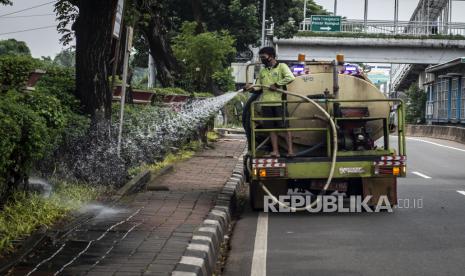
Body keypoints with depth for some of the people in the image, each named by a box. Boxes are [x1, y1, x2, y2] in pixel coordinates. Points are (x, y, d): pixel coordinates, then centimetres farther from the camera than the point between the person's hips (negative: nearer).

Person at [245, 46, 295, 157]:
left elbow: (290, 77, -13)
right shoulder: (262, 71, 19)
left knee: (285, 126, -3)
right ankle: (275, 151, 7)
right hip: (266, 102, 5)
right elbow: (258, 86, 16)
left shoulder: (281, 66, 3)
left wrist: (276, 84, -13)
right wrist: (251, 87, -5)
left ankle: (290, 150, -3)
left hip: (279, 101, -5)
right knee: (272, 128, 4)